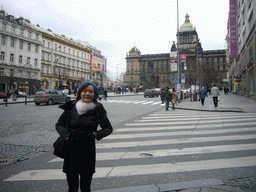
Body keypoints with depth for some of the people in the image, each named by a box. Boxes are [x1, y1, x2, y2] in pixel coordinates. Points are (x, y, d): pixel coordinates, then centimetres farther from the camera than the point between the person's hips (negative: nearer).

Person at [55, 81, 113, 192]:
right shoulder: (71, 108, -1)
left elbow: (108, 128, 5)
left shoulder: (98, 110, -4)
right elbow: (59, 124, 11)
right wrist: (67, 136, -6)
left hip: (88, 152, -1)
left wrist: (95, 135, -10)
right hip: (71, 151, 1)